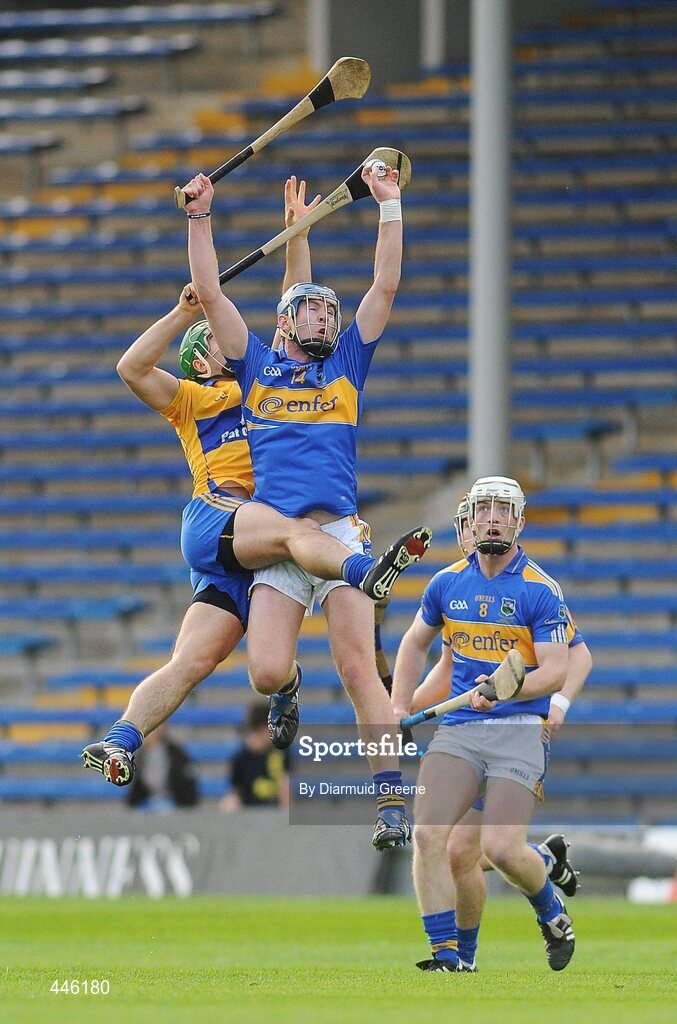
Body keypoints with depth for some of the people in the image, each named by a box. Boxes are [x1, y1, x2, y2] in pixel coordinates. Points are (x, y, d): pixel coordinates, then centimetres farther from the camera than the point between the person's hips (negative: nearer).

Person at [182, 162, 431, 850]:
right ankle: (287, 692, 23)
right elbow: (210, 293, 14)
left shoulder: (347, 363, 21)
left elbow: (386, 286, 15)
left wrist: (390, 207, 10)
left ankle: (390, 800, -13)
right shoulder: (258, 366, 19)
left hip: (339, 532, 0)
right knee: (266, 671, -15)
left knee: (358, 668, -13)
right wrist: (199, 217, 8)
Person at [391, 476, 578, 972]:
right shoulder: (447, 583, 10)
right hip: (458, 727, 4)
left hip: (520, 730, -4)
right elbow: (415, 643, 26)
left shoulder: (541, 591, -4)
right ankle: (446, 956, -10)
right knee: (428, 834, -16)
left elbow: (556, 670, -10)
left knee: (502, 847, -17)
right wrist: (400, 710, 16)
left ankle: (553, 914, 16)